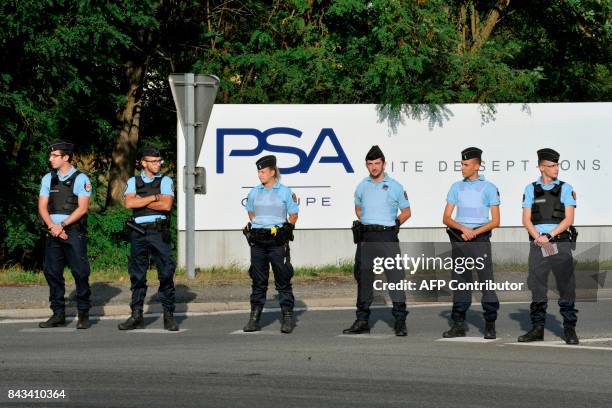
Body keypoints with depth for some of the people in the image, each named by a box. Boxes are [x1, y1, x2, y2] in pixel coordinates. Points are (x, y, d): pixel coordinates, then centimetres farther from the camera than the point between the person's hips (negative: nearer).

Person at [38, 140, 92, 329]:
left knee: (80, 272, -6)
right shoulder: (48, 179, 13)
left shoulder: (80, 179, -1)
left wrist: (62, 225, -13)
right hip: (54, 233, 5)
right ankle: (58, 314, 10)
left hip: (74, 231, -5)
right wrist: (52, 226, -9)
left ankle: (83, 314, 0)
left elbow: (82, 208, -8)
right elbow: (42, 207, 8)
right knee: (52, 272, 3)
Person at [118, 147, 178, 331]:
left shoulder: (165, 181, 7)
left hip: (159, 232, -2)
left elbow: (166, 205, -9)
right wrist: (154, 198, -7)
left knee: (166, 273, -6)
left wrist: (141, 201, -5)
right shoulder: (133, 182, 12)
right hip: (138, 232, 2)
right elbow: (129, 203, -6)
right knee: (137, 274, 5)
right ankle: (137, 315, 11)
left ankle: (169, 316, -1)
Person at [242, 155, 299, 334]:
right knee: (258, 280, 5)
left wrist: (286, 230, -6)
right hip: (258, 241, 4)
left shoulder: (284, 192, -1)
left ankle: (287, 318, 3)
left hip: (277, 241, -4)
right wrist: (256, 225, 12)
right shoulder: (254, 192, 10)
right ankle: (254, 318, 8)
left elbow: (293, 215, 5)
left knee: (283, 279, -1)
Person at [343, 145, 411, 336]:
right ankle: (362, 321, 14)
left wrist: (392, 225, -1)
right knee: (363, 278, 7)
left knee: (395, 276, -9)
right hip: (366, 238, 4)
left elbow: (406, 212, 8)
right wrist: (365, 224, 12)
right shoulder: (362, 186, 12)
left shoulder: (394, 186, 1)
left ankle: (400, 321, -6)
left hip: (387, 237, -4)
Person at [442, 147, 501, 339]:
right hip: (459, 241, 4)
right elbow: (446, 218, 9)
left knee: (487, 282, -8)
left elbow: (495, 221, 0)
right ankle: (459, 325, 9)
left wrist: (474, 232, -11)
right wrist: (462, 228, -10)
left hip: (480, 239, -4)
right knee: (459, 283, 5)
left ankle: (490, 325, -4)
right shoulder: (456, 187, 13)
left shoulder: (488, 188, 3)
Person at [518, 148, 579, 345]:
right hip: (537, 245, 1)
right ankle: (537, 328, 9)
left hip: (560, 243, -1)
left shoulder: (565, 189, 5)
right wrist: (538, 238, -11)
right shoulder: (531, 189, 9)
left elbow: (569, 219, -3)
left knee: (566, 287, -3)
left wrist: (549, 236, -13)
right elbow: (526, 220, 4)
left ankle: (569, 329, 1)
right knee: (537, 287, 2)